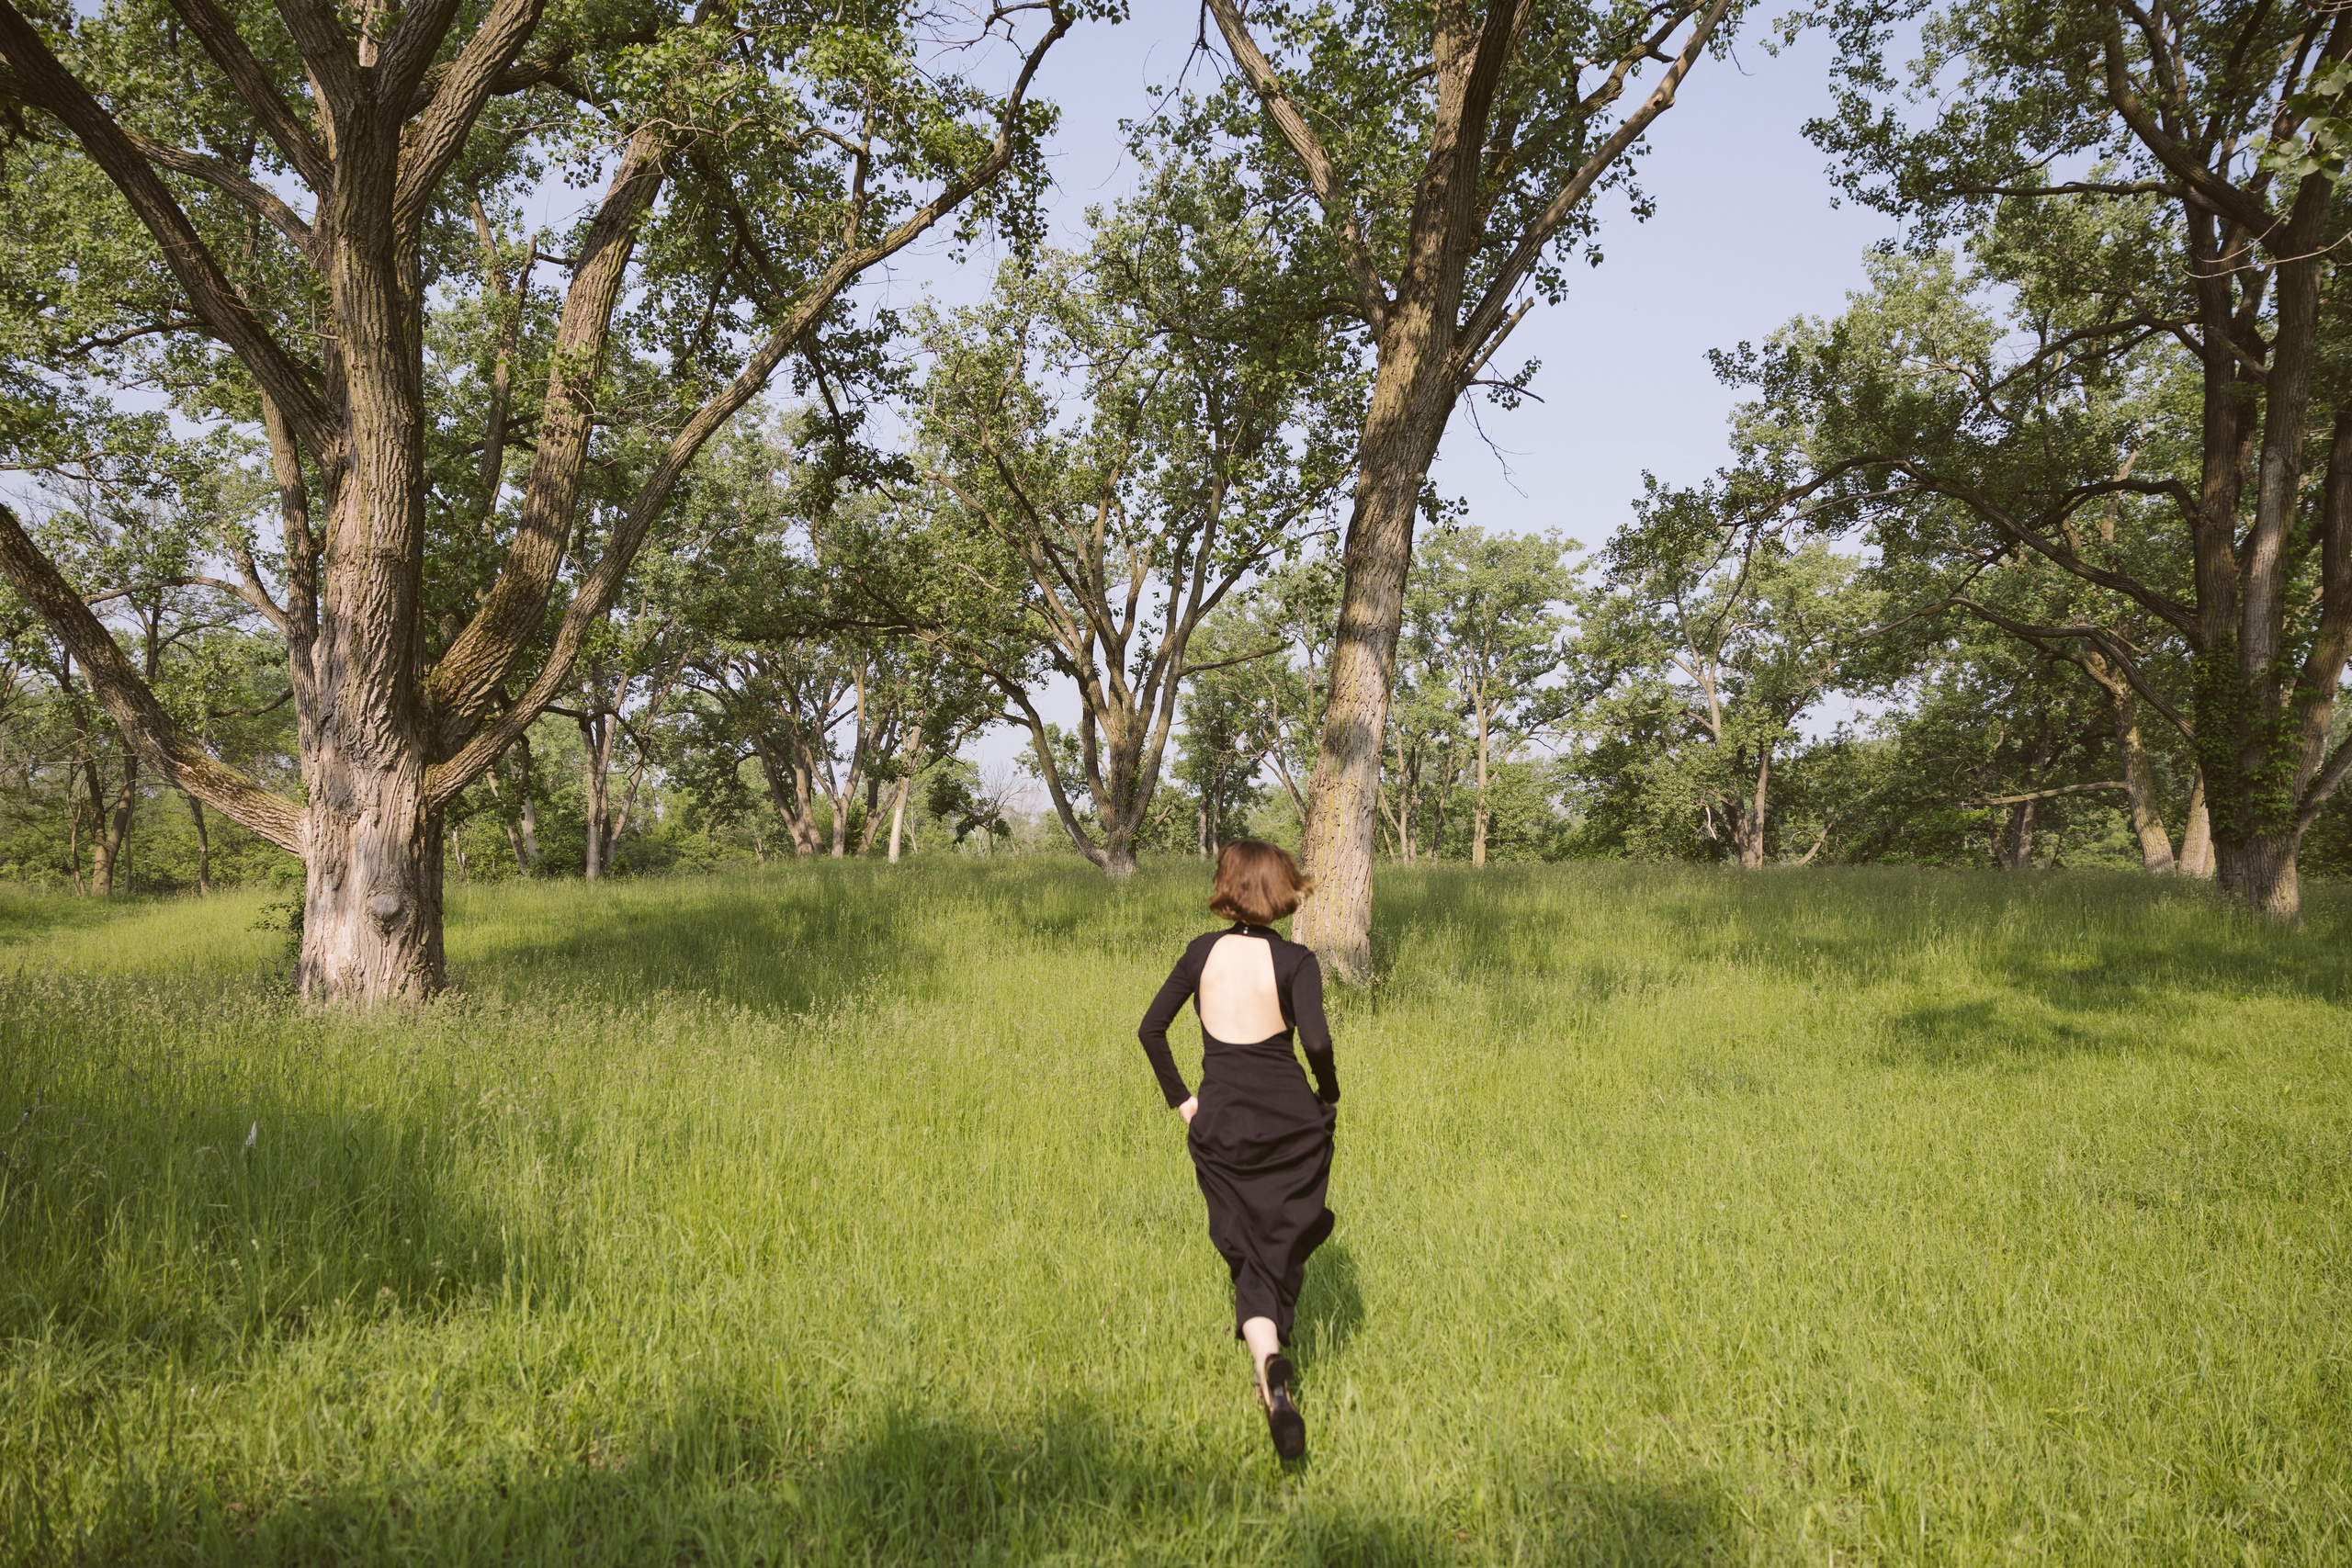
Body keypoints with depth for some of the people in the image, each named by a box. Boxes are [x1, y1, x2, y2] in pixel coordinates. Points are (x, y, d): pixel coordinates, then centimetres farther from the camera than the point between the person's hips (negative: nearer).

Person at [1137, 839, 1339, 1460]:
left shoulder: (1204, 951, 3)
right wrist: (1329, 1094, -1)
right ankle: (1272, 1356, 18)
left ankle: (1269, 1366, -10)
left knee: (1248, 1254, 9)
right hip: (1290, 1118, -2)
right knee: (1284, 1245, 19)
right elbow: (1316, 1040, -20)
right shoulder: (1294, 960, -7)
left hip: (1220, 1122, 2)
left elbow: (1151, 1028, 3)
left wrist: (1181, 1099, 12)